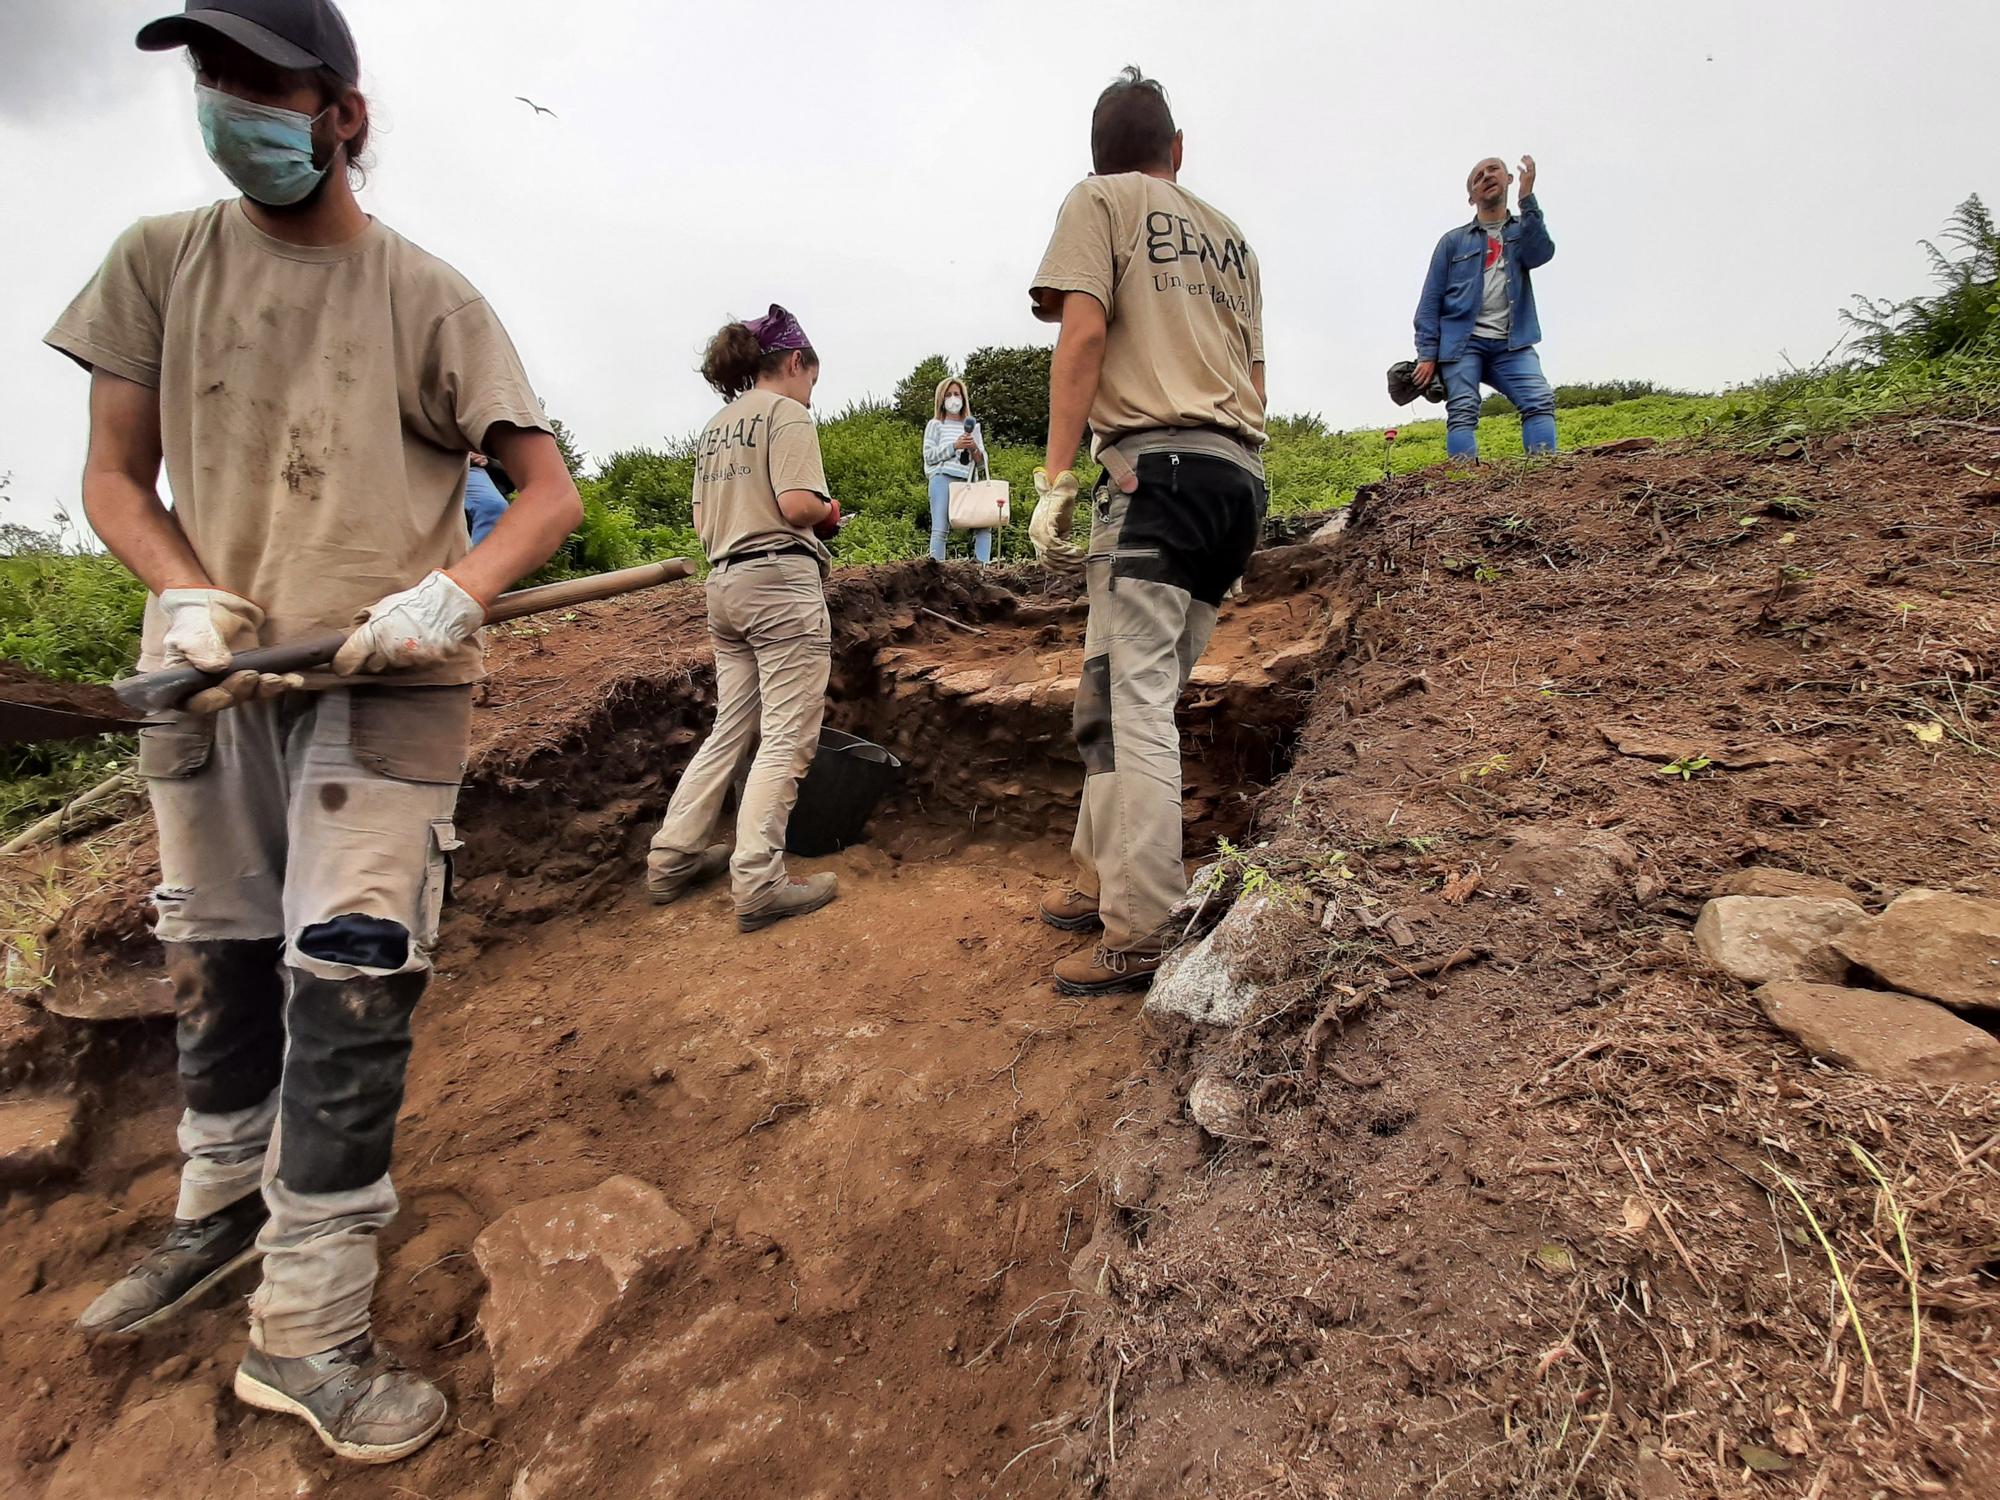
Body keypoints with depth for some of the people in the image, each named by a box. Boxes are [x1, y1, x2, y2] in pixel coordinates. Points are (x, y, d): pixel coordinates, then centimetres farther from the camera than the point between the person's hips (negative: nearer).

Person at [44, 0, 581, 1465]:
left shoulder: (427, 294, -1)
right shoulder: (158, 261, 7)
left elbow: (551, 491, -3)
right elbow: (113, 473, 9)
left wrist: (453, 593, -21)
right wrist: (182, 593, -11)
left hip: (384, 682, -3)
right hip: (211, 678, 4)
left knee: (346, 982, -8)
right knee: (216, 963, 15)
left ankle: (308, 1330, 4)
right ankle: (226, 1204, 40)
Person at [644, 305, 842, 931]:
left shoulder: (715, 425, 20)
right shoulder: (785, 412, -4)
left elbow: (703, 521, 18)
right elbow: (798, 504, -17)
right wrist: (829, 516, 2)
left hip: (725, 583, 9)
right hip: (782, 581, -8)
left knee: (730, 729, 16)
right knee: (787, 738, -5)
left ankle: (673, 857, 20)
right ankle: (759, 884, -6)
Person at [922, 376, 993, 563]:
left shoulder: (972, 426, 23)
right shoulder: (935, 425, 13)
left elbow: (982, 461, 19)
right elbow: (929, 456, 1)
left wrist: (974, 448, -3)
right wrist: (955, 446, -8)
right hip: (942, 479, -3)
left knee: (984, 525, -13)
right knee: (940, 530, -13)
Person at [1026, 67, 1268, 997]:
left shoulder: (1099, 201, 9)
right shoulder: (1231, 237, 27)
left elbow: (1084, 333, -7)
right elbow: (1254, 380, 22)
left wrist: (1054, 478, -11)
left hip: (1157, 465, -7)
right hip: (1241, 475, 7)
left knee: (1137, 703, -12)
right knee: (1126, 693, 12)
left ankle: (1142, 938, -14)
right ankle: (1103, 878, 19)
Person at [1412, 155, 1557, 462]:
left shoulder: (1524, 230, 20)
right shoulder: (1454, 241, 15)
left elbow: (1541, 253, -5)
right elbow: (1431, 300, 8)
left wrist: (1527, 196, -13)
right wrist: (1427, 354, -5)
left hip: (1511, 344, 2)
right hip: (1463, 342, -1)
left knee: (1540, 401, -18)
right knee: (1463, 411, -17)